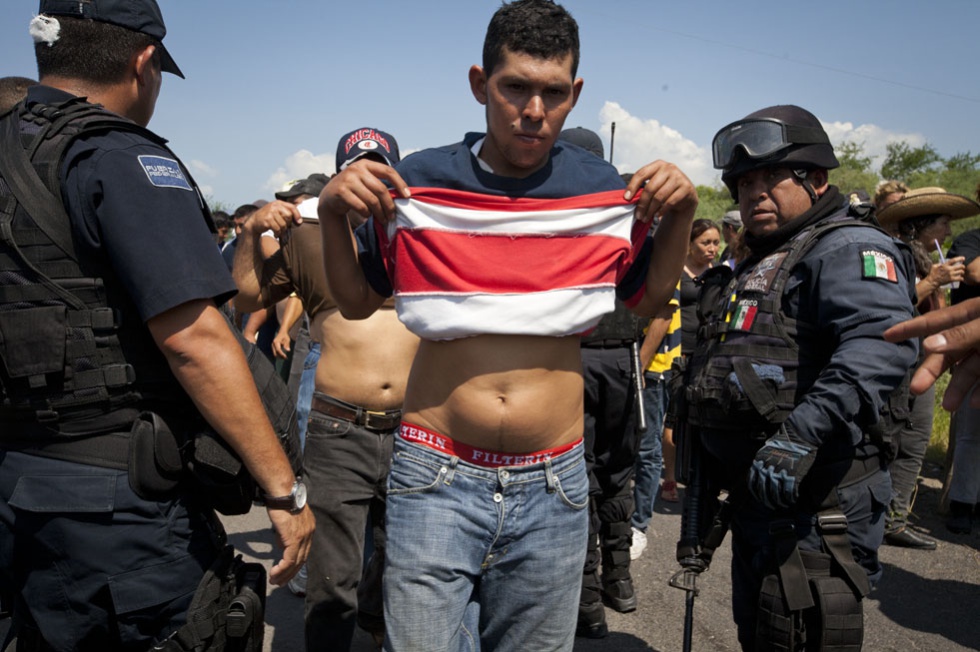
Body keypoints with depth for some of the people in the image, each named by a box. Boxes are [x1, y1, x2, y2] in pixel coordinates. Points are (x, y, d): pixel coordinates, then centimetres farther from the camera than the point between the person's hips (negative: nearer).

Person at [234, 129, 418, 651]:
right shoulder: (309, 236, 5)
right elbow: (246, 298, 11)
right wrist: (251, 233, -2)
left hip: (409, 431, 3)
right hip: (338, 432, -2)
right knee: (332, 583, 5)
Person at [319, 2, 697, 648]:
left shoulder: (602, 188, 1)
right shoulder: (415, 183, -3)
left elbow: (647, 299, 15)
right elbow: (358, 301, 7)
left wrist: (680, 215, -1)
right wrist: (334, 217, -9)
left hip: (553, 485, 2)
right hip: (436, 479, -1)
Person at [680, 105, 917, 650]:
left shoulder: (847, 249, -8)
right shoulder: (754, 269, 21)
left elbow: (881, 344, -30)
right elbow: (715, 390, 23)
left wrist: (802, 432, -40)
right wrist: (698, 507, 23)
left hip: (816, 500, -9)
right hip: (757, 493, 10)